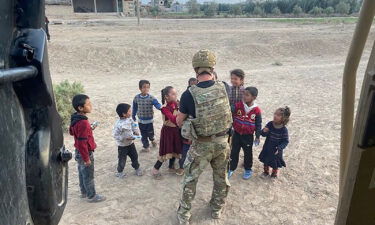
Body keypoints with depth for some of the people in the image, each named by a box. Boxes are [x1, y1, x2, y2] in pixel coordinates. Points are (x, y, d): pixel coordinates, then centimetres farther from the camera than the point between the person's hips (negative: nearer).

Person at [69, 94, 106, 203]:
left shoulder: (75, 119, -1)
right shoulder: (83, 123, -30)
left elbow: (72, 132, 16)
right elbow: (82, 143, -28)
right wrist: (86, 158, -20)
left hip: (79, 152, 9)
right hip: (85, 153, -9)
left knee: (82, 174, 24)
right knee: (88, 176, 8)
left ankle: (84, 192, 41)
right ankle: (92, 196, 25)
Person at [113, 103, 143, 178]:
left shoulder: (130, 119, -8)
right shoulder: (119, 124, -29)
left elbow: (134, 126, 8)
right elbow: (115, 135, -24)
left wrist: (136, 132, -10)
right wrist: (125, 138, -29)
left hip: (131, 143, 6)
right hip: (122, 145, -6)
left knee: (135, 156, 18)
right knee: (122, 159, 10)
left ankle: (137, 168, 39)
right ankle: (120, 172, 34)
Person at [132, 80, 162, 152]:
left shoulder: (151, 98, -14)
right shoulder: (136, 98, -7)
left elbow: (157, 105, -22)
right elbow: (135, 108, 6)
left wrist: (161, 107, -45)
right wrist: (133, 116, 16)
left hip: (149, 120, -2)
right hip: (141, 120, 2)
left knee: (150, 133, 10)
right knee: (143, 135, 11)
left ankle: (152, 140, 44)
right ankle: (146, 147, 29)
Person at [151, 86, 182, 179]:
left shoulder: (176, 104, -1)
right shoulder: (165, 108, -21)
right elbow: (173, 119, -32)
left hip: (176, 129, 7)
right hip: (168, 130, -7)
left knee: (175, 149, 17)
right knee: (166, 151, 0)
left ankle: (171, 167, 37)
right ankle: (155, 169, 18)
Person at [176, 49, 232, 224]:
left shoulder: (189, 94, -20)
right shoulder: (223, 88, -10)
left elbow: (179, 121, -4)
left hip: (201, 145, -3)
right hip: (222, 142, 3)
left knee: (190, 179, 17)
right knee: (221, 177, 24)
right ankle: (217, 209, 43)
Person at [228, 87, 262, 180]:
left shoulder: (256, 110, -12)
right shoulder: (238, 105, -9)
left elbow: (258, 124, -4)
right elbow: (231, 117, 0)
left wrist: (257, 136, -2)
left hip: (248, 136, -2)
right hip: (237, 133, 2)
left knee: (248, 153, 14)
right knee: (234, 152, 12)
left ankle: (248, 169, 32)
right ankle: (231, 168, 27)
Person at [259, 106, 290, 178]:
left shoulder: (284, 129, -22)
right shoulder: (270, 124, -13)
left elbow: (285, 141, -15)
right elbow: (263, 134, -6)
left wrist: (279, 148, -27)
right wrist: (264, 131, -29)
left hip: (276, 150, -3)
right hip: (267, 148, 3)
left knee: (275, 163, 17)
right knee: (266, 161, 21)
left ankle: (274, 174, 44)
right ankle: (266, 172, 46)